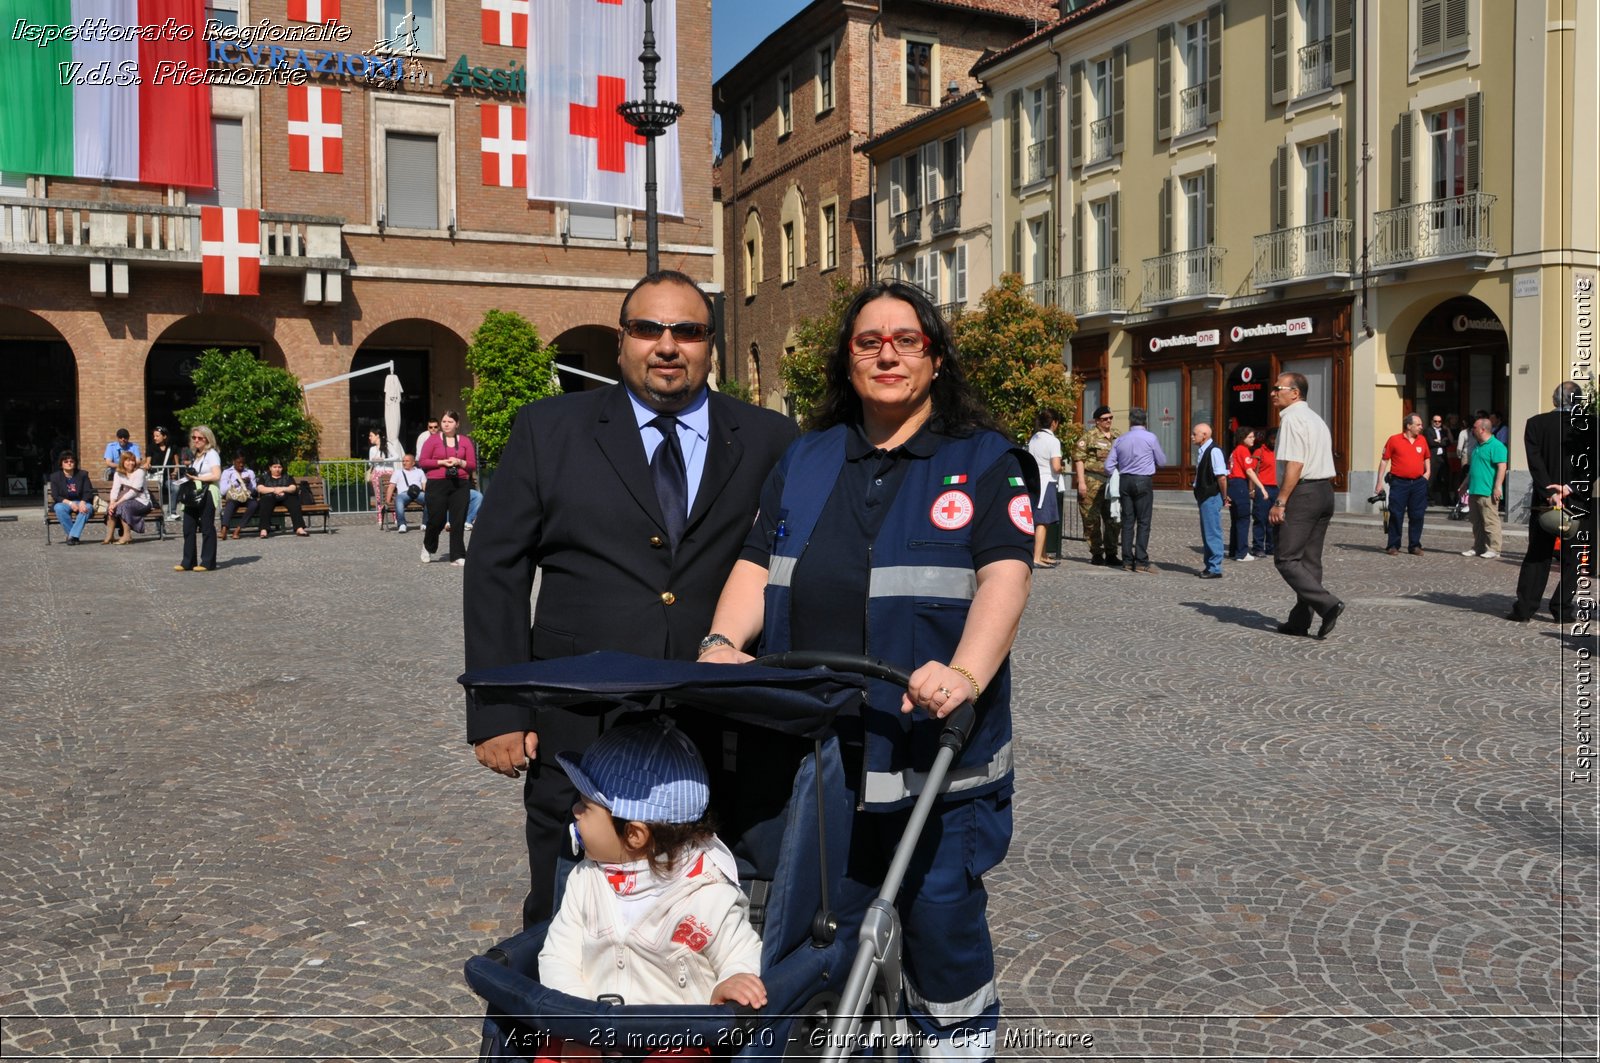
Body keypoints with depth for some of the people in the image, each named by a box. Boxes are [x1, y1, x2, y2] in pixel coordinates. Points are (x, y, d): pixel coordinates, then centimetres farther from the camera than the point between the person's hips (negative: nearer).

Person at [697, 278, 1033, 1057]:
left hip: (929, 746, -3)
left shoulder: (985, 461, 0)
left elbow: (1005, 576, -12)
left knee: (940, 906, 2)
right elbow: (758, 564, 9)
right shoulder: (804, 461, 13)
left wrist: (966, 674, -29)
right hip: (811, 744, 4)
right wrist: (722, 641, -11)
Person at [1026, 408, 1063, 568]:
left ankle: (1042, 556, 21)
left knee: (1038, 522, 14)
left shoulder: (1033, 439, 12)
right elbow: (1056, 467, -16)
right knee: (1042, 522, -7)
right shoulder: (1053, 441, -10)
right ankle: (1037, 559, -11)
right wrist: (1061, 470, 3)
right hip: (1046, 482, -8)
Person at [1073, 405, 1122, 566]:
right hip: (1093, 482, -5)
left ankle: (1111, 553, 17)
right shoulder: (1089, 435, -3)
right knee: (1092, 519, -1)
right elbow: (1079, 458, -7)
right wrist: (1081, 481, -14)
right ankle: (1096, 554, 8)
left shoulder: (1117, 436, 14)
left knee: (1114, 519, 7)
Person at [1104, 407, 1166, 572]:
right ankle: (1141, 561, -7)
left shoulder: (1120, 440, 8)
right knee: (1143, 522, -3)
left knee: (1127, 521, 7)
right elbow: (1162, 462, 5)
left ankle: (1127, 561, 7)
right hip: (1143, 481, -4)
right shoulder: (1150, 438, -4)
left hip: (1125, 481, 4)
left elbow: (1109, 465, 7)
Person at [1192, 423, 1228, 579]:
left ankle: (1215, 569, 2)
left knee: (1212, 533, -4)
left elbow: (1222, 477, -20)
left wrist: (1224, 497, -13)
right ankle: (1209, 566, 24)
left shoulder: (1214, 451, -18)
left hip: (1212, 497, -10)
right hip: (1204, 497, 10)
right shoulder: (1200, 450, 11)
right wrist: (1199, 495, 17)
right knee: (1206, 533, 15)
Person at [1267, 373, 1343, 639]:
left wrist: (1280, 502, -19)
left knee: (1286, 559, -6)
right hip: (1325, 492, 10)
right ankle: (1300, 621, 16)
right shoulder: (1316, 419, 20)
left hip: (1303, 493, -10)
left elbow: (1294, 465, -20)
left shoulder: (1291, 419, -11)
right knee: (1310, 560, 11)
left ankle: (1328, 605, -16)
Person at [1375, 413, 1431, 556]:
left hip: (1419, 483, 4)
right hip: (1399, 482, -4)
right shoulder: (1394, 440, -4)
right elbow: (1384, 460, -1)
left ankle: (1415, 545, 15)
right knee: (1396, 515, -1)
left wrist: (1428, 471, 8)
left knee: (1417, 515, 6)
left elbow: (1427, 458, 25)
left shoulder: (1422, 440, 8)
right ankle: (1393, 545, 7)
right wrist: (1380, 481, -3)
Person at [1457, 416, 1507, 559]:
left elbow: (1502, 467, -17)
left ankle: (1493, 549, -1)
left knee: (1490, 522, -5)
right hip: (1474, 491, 9)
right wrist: (1465, 484, 28)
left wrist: (1497, 487, -22)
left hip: (1487, 492, -9)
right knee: (1477, 523, 12)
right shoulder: (1477, 447, 19)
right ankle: (1477, 548, 17)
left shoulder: (1496, 446, -11)